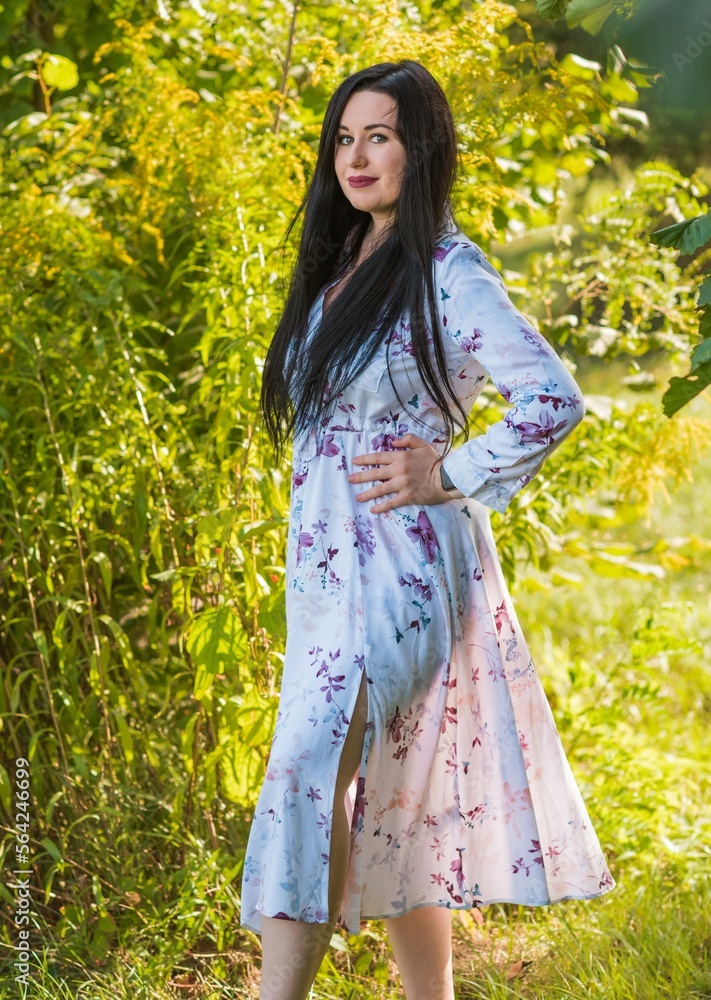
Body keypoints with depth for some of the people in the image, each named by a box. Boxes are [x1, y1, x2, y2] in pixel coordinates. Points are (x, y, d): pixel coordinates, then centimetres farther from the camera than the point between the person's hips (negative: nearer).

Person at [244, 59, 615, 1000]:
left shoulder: (449, 272, -11)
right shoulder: (343, 262, 14)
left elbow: (554, 398, -16)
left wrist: (447, 475, -14)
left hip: (401, 566, -8)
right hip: (329, 563, 8)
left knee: (313, 780, -17)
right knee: (386, 807, 12)